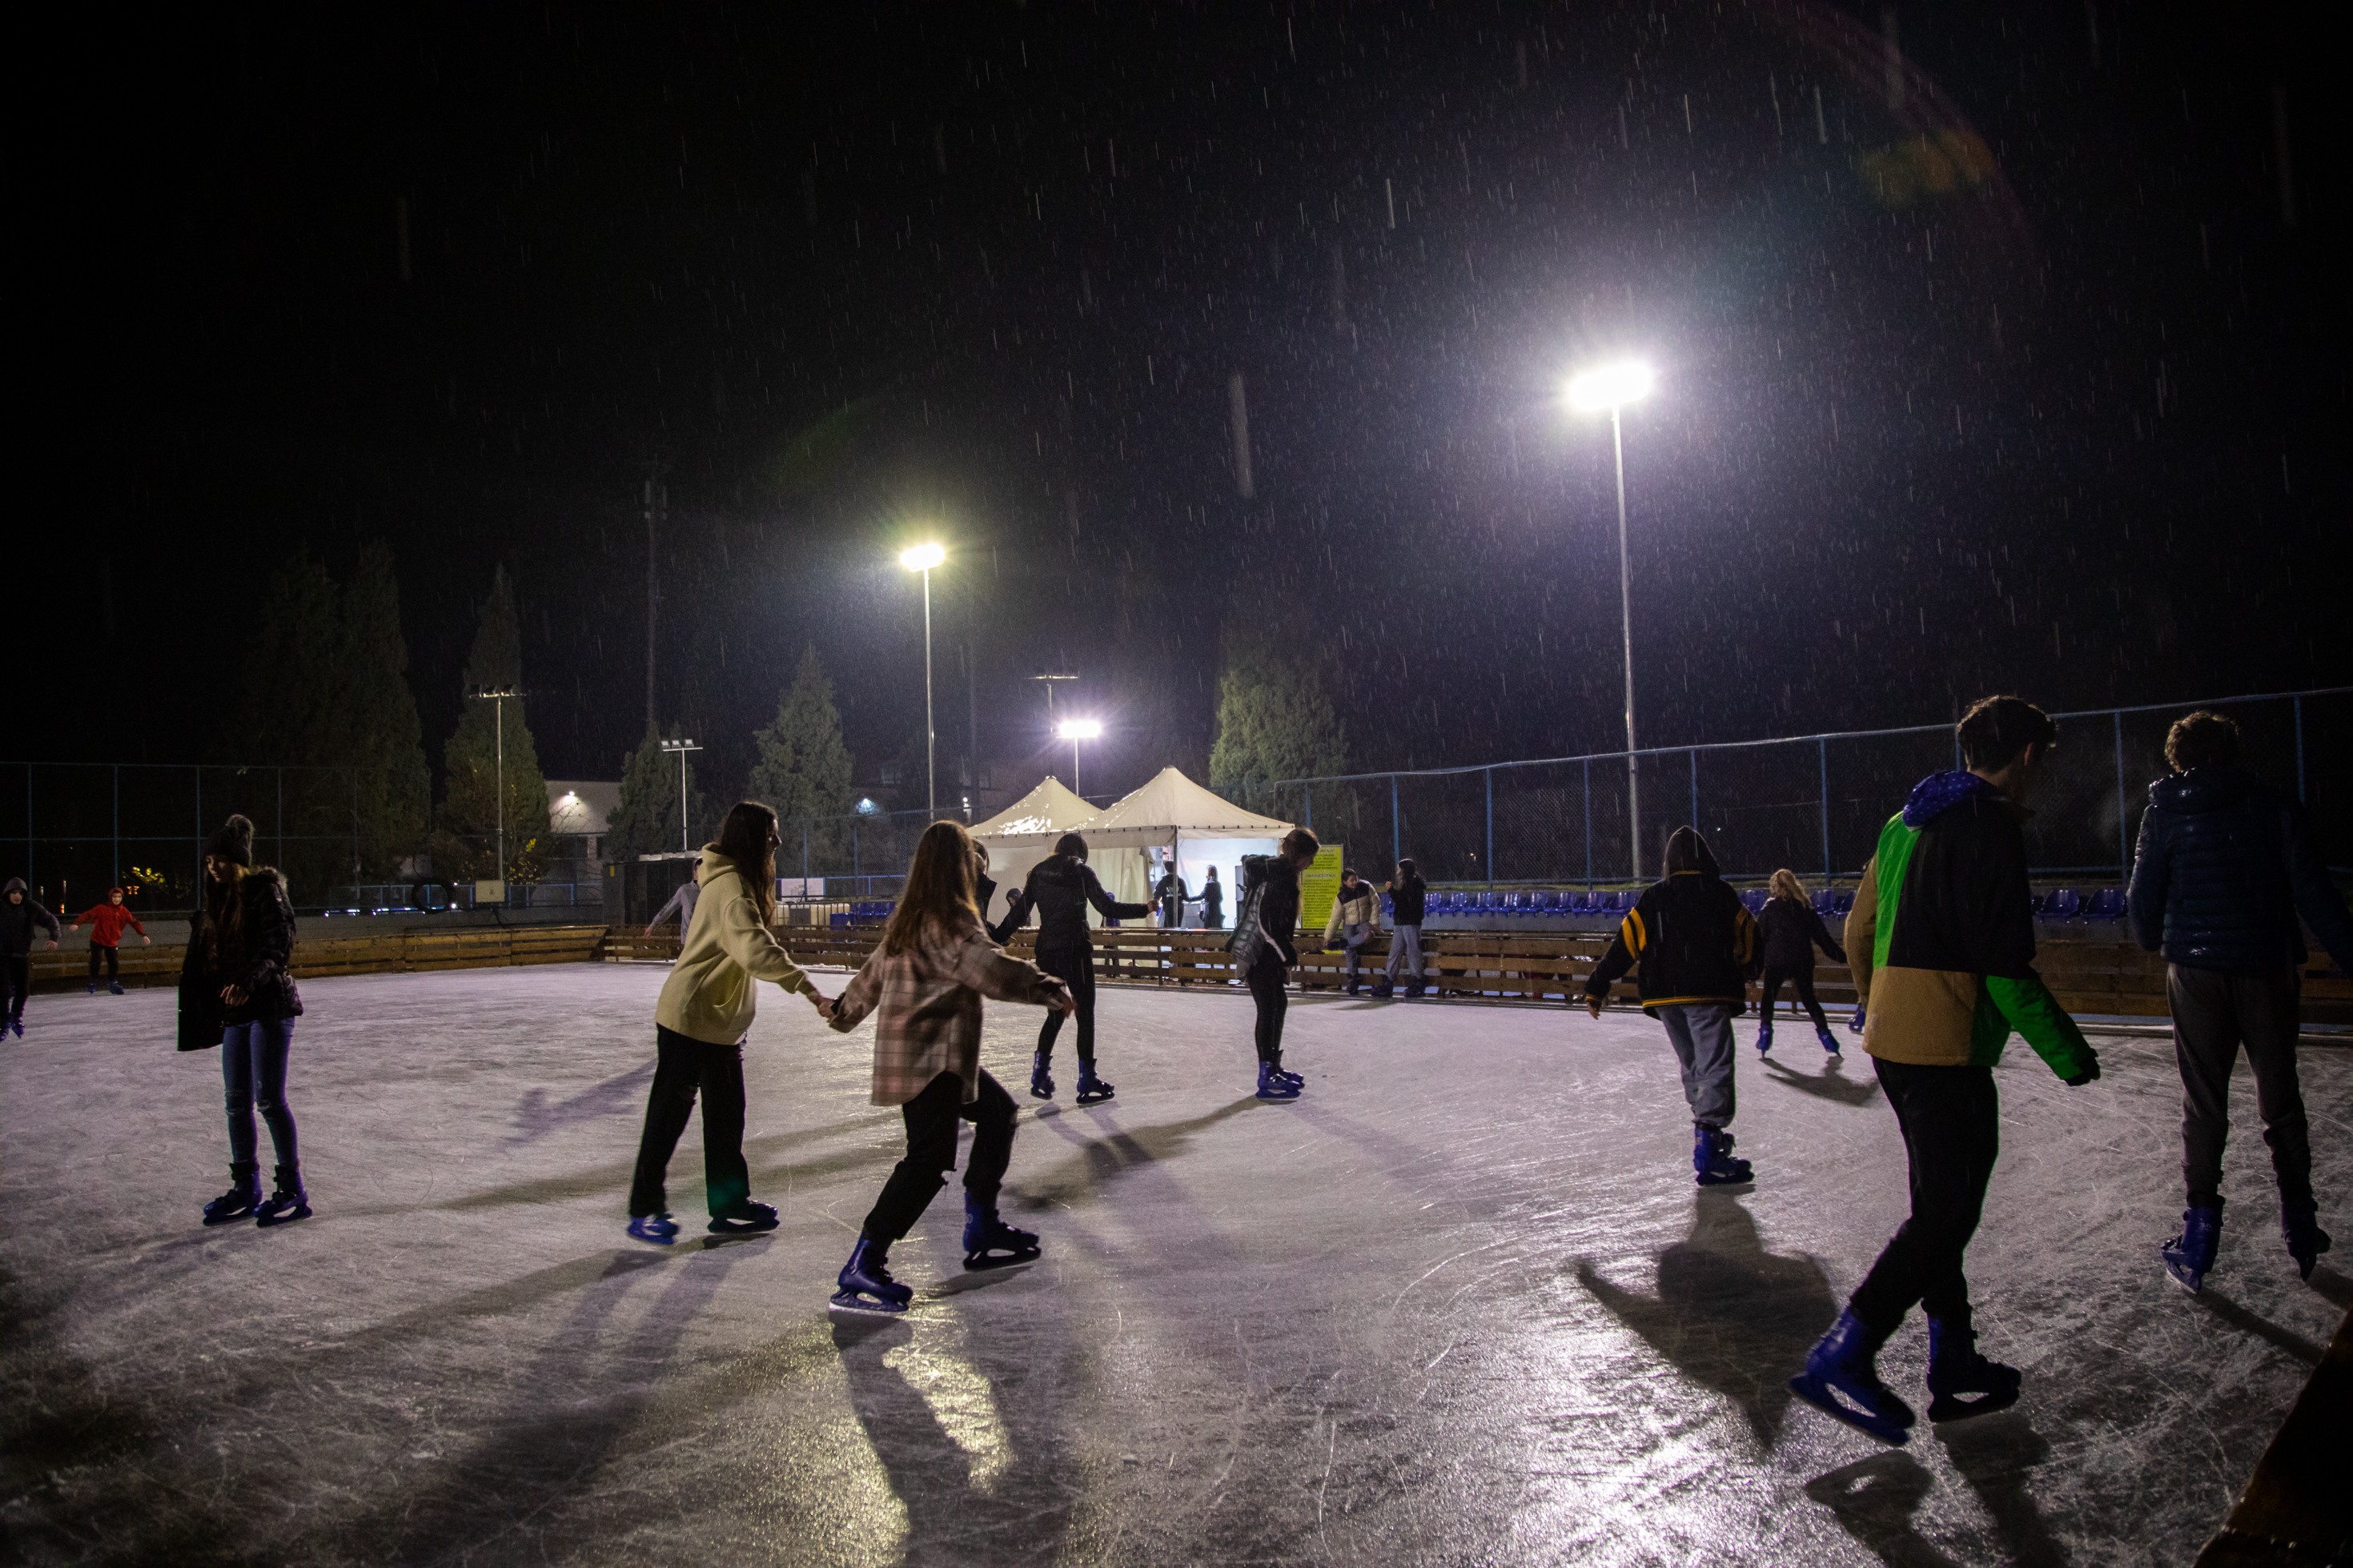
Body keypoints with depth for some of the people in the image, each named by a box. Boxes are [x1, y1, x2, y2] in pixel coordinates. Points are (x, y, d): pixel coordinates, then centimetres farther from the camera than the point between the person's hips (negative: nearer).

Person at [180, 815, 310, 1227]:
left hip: (270, 1007, -8)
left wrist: (248, 981, -31)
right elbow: (211, 960, 22)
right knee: (237, 1101, 11)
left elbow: (277, 947, -19)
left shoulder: (265, 891, -9)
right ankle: (246, 1188, 21)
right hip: (234, 1011, 8)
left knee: (269, 1099, -7)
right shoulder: (219, 900, 15)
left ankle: (294, 1190, 1)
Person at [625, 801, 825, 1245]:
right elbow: (757, 950, -36)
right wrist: (809, 990, -42)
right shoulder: (731, 888, -23)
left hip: (719, 1022, 9)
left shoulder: (740, 882, 9)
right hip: (689, 1017, -9)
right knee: (669, 1113, 4)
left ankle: (730, 1206, 22)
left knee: (726, 1116, 13)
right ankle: (644, 1210, 17)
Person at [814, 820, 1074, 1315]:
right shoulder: (951, 920, -15)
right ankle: (860, 1270, -13)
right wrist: (1050, 989, -24)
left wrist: (843, 1009, 37)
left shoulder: (908, 918, 13)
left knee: (998, 1111, 20)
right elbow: (990, 969, -27)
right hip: (928, 1056, -11)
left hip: (943, 1053, 11)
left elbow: (875, 969, 24)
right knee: (930, 1158, -14)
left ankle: (981, 1229, 24)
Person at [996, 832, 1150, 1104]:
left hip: (1047, 951, 5)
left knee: (1056, 1012, 19)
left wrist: (996, 938, 14)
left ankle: (1040, 1078, 16)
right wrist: (1146, 909, 1)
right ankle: (1087, 1084, 6)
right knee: (1085, 1014, 4)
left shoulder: (1038, 872, 7)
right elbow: (1108, 908, -8)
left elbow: (1019, 912, 5)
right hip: (1076, 949, -5)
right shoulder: (1081, 872, -5)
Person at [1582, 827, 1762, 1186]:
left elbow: (1624, 943, 4)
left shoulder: (1653, 897, 7)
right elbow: (1748, 939, 12)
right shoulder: (1721, 894, 1)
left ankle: (1708, 1131, 28)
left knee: (1692, 1064, 19)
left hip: (1665, 997, 4)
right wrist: (1747, 971, 33)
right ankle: (1708, 1152, -17)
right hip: (1709, 994, -4)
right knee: (1715, 1066, -7)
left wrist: (1597, 987, 9)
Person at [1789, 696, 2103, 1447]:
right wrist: (2069, 1053, -7)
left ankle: (1954, 1367, 25)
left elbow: (1859, 933, 18)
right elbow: (2006, 968, -17)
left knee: (1942, 1203, 17)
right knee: (1946, 1212, -4)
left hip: (1893, 1043, 9)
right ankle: (1840, 1359, -5)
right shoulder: (1990, 830, -13)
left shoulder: (1907, 823, 14)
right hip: (1946, 1051, -9)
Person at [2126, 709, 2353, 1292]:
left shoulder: (2165, 816, -1)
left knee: (2203, 1106, 6)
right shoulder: (2273, 808, 0)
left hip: (2196, 974, -1)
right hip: (2268, 970, 1)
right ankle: (2300, 1227, 22)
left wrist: (2158, 943, 22)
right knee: (2281, 1099, 15)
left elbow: (2143, 905, 2)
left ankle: (2199, 1240, 6)